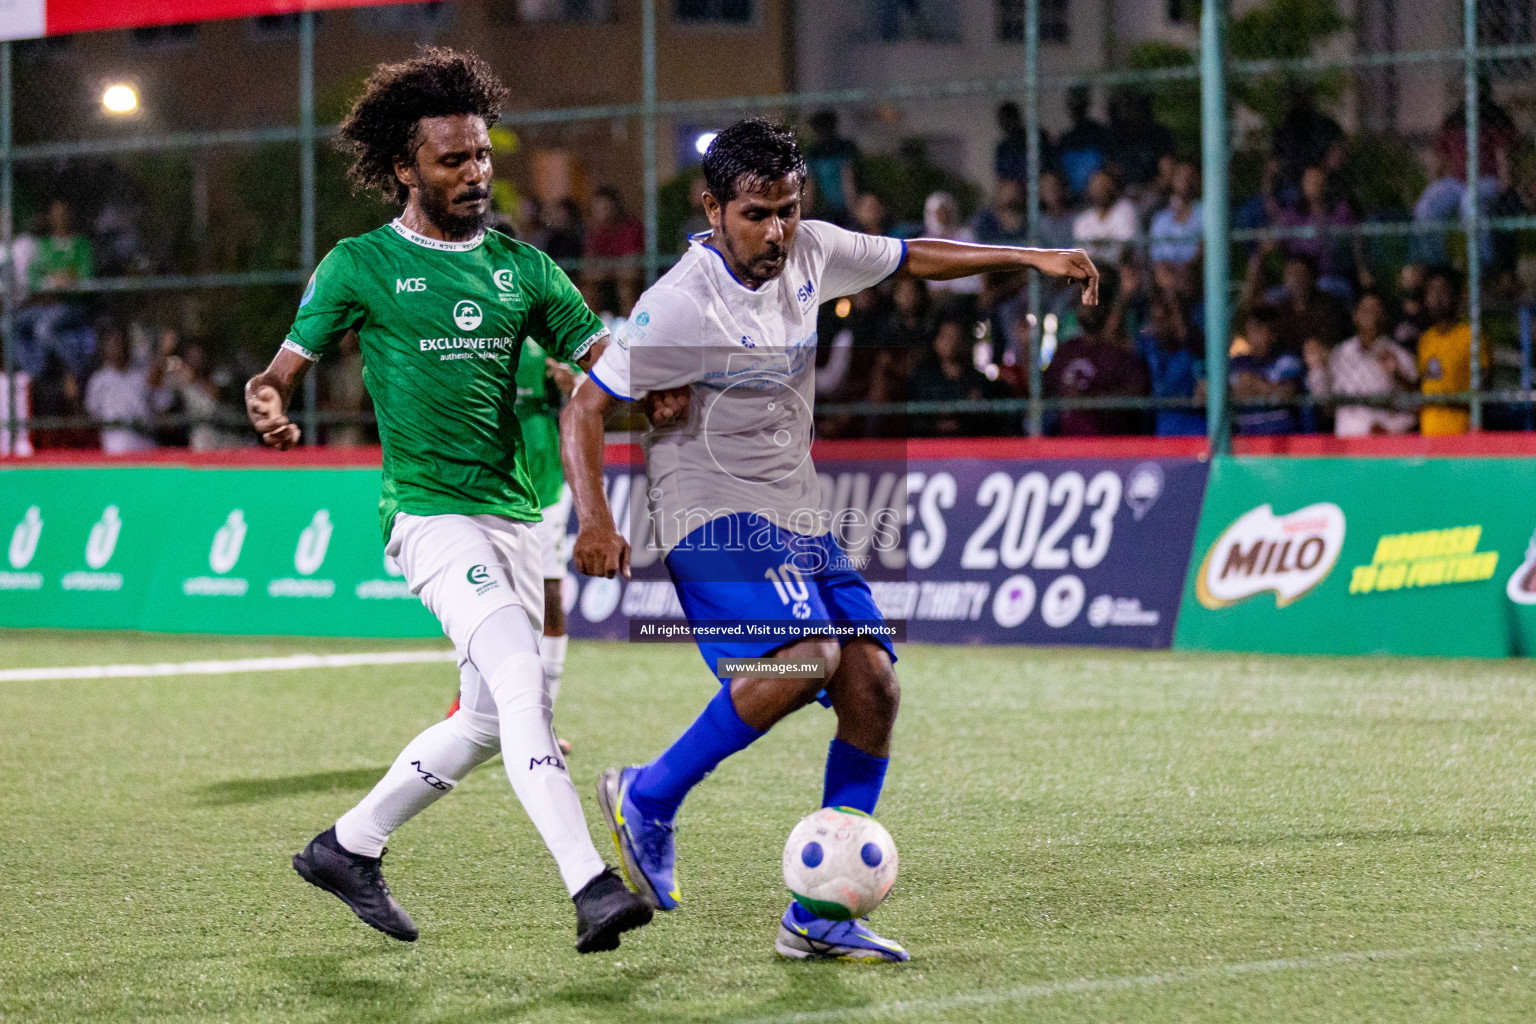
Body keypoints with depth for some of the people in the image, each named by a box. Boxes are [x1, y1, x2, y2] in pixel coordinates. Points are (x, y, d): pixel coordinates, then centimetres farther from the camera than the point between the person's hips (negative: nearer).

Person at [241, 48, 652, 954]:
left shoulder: (520, 266, 12)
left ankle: (349, 848, 29)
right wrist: (269, 407, -22)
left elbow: (606, 356, 8)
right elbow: (285, 369, 2)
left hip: (513, 514, 6)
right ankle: (592, 888, -29)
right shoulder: (360, 267, 1)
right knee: (523, 688, -22)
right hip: (432, 513, -6)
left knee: (490, 723, 12)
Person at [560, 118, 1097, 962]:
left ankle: (818, 915, -1)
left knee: (872, 685, -6)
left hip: (799, 520, 8)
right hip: (714, 516, -8)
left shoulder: (809, 253, 4)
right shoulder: (680, 305, -16)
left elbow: (912, 258, 22)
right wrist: (595, 520, -28)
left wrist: (1030, 258, 18)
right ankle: (648, 798, -10)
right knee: (804, 655, -30)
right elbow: (582, 410, -15)